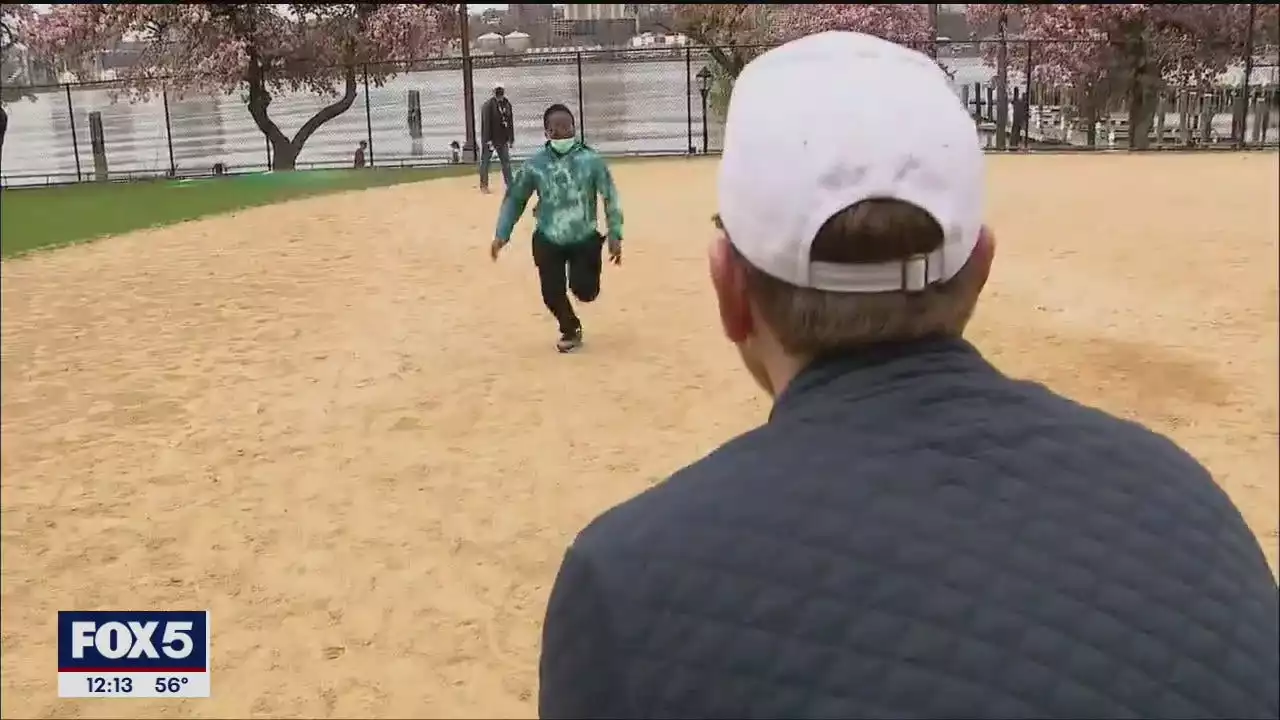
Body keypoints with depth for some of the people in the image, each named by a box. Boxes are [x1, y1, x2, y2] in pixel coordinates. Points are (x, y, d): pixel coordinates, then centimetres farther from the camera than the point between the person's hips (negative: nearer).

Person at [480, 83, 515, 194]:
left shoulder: (507, 104, 7)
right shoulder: (488, 105, -12)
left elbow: (510, 122, 11)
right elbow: (486, 123, -17)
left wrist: (511, 138, 8)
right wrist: (488, 140, -21)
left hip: (503, 139, 6)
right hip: (490, 139, -6)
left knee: (506, 162, 8)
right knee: (485, 162, 3)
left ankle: (509, 185, 13)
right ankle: (483, 185, 11)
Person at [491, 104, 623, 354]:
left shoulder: (591, 160, -12)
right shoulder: (535, 164, -10)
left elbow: (610, 197, -7)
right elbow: (515, 198, 2)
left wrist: (615, 236, -11)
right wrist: (501, 235, -3)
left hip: (585, 239, -1)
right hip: (548, 241, 1)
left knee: (585, 291, -8)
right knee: (552, 294, 0)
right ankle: (571, 330, 32)